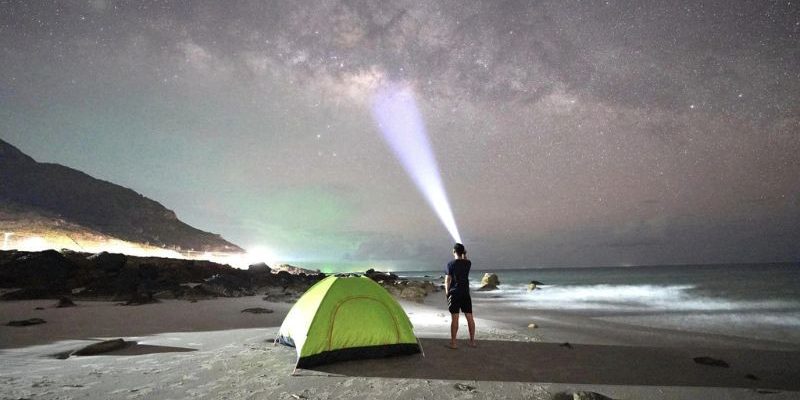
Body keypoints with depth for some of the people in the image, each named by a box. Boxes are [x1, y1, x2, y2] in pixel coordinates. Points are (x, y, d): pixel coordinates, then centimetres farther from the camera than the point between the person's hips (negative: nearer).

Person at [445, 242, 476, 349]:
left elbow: (447, 280, -7)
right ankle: (472, 341, 16)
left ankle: (453, 343, 2)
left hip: (454, 293, -4)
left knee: (454, 318, -2)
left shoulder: (451, 264, -9)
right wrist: (464, 255, 16)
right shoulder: (468, 263, 1)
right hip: (466, 293, 4)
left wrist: (447, 292, 4)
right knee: (469, 317, 9)